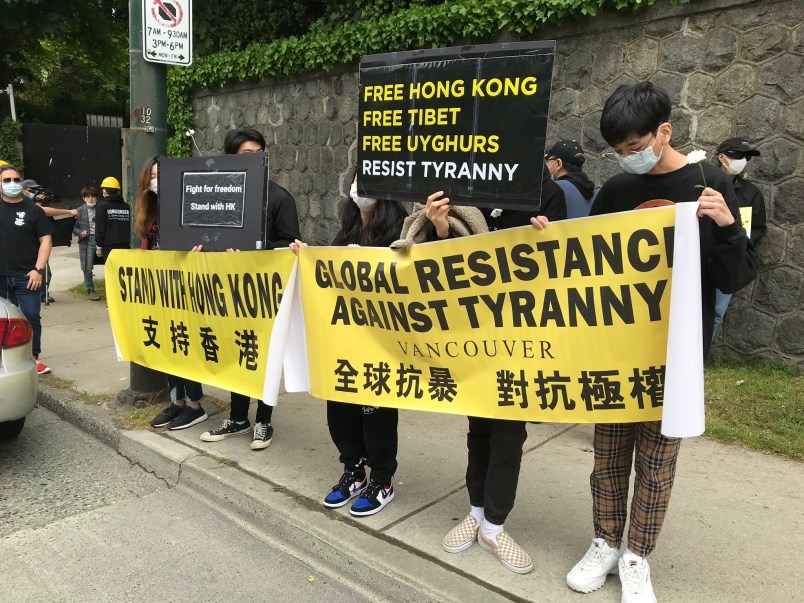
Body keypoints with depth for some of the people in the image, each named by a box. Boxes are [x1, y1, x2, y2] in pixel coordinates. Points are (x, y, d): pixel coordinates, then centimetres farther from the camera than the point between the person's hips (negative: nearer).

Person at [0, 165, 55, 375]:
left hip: (26, 276, -2)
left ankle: (34, 358, 6)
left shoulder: (33, 209, 2)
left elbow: (46, 241, 0)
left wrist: (38, 270, -10)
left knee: (31, 317, -3)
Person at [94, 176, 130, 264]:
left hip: (109, 246, -4)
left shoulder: (102, 205, -1)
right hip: (125, 246, 4)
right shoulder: (126, 206, 10)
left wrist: (99, 246, 1)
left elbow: (100, 228, -4)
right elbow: (131, 227, 12)